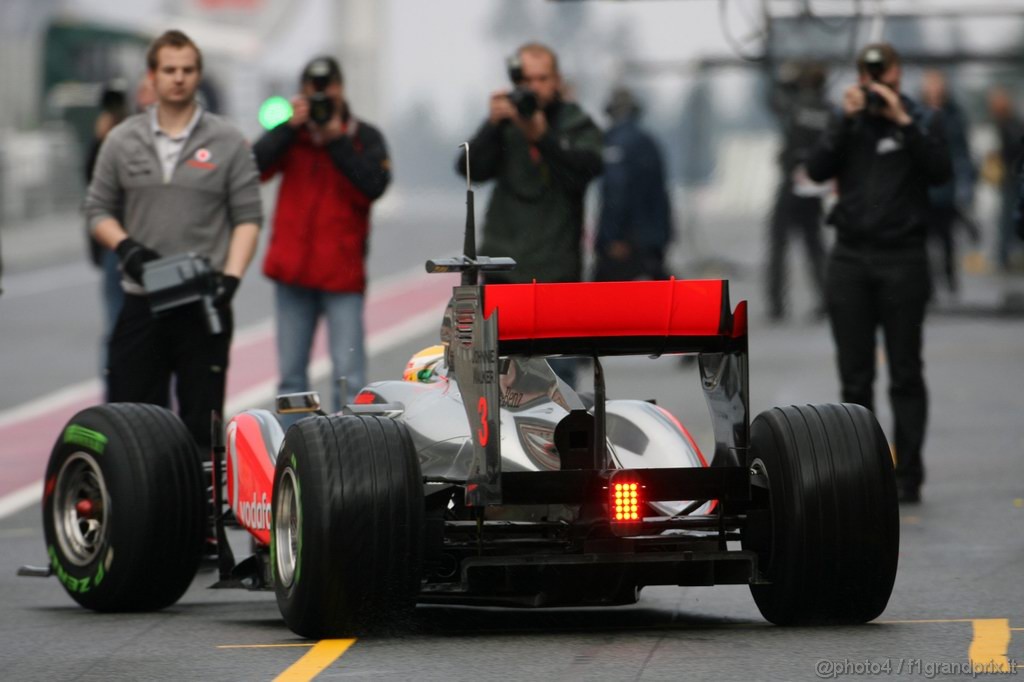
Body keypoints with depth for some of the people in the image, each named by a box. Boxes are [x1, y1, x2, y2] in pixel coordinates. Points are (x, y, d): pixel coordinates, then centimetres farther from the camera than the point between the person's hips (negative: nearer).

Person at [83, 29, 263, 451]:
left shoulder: (228, 143, 4)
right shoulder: (123, 141, 9)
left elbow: (248, 217, 2)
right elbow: (99, 210, 12)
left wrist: (230, 277, -11)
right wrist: (126, 247, -7)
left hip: (204, 302, -2)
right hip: (141, 302, 2)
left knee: (202, 417, 0)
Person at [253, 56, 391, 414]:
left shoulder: (364, 138, 4)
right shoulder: (291, 135, 8)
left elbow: (374, 185, -12)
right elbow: (255, 167, -8)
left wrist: (337, 140, -14)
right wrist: (290, 127, -14)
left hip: (341, 272, -3)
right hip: (292, 269, 3)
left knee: (349, 373, -8)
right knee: (291, 371, 7)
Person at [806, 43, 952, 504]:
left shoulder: (923, 121, 4)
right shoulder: (849, 123, 11)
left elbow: (940, 171, -12)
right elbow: (817, 170, -2)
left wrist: (902, 121, -15)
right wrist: (846, 120, -10)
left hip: (902, 259, -2)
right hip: (850, 259, 3)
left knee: (905, 376, -1)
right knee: (855, 378, 2)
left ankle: (907, 476, 1)